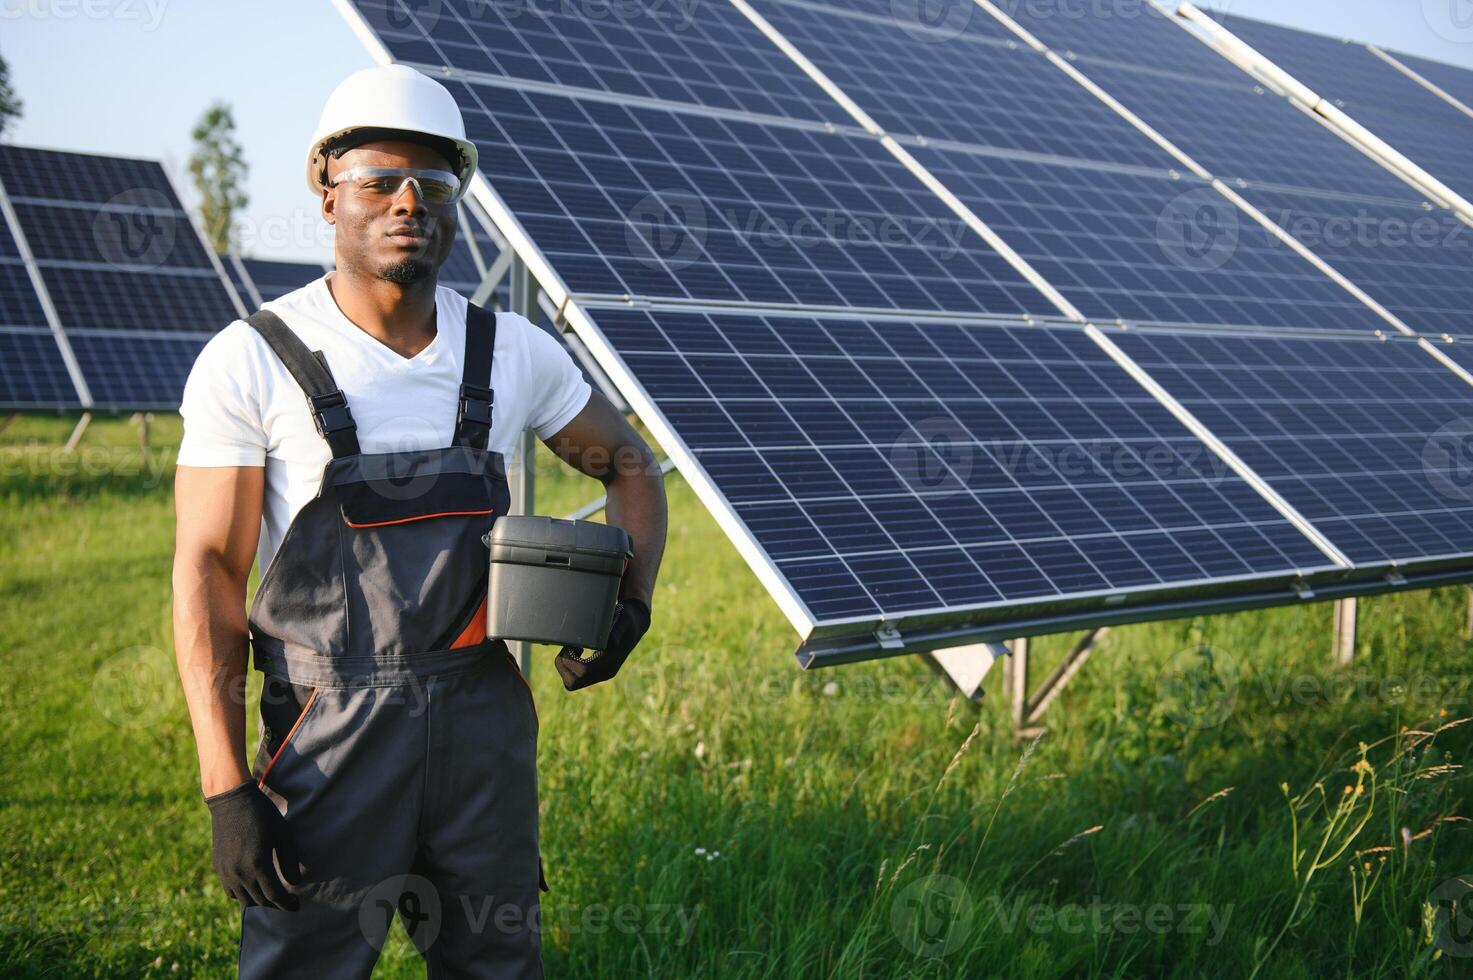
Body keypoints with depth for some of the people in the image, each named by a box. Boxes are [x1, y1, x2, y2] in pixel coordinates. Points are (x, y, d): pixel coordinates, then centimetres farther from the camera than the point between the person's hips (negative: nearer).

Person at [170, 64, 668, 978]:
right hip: (330, 730, -3)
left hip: (486, 720, 4)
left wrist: (633, 605, -2)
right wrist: (226, 788, -14)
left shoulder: (515, 353, 2)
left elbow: (631, 465, 16)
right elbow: (208, 570, -9)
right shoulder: (252, 361, -8)